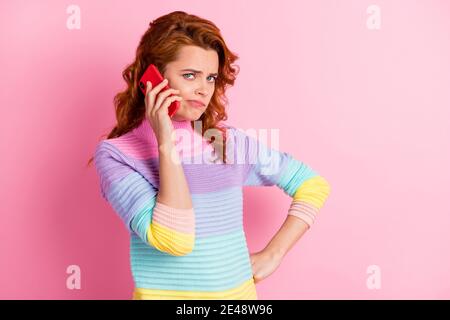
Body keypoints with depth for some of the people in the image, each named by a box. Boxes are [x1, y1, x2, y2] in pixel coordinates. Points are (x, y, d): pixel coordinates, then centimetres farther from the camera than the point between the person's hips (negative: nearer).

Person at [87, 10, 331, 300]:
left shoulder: (229, 141, -4)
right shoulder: (115, 153, -12)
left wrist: (273, 255, -4)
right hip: (163, 293, -3)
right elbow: (173, 239, -25)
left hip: (239, 292, 3)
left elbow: (314, 185, 2)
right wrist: (166, 146, -22)